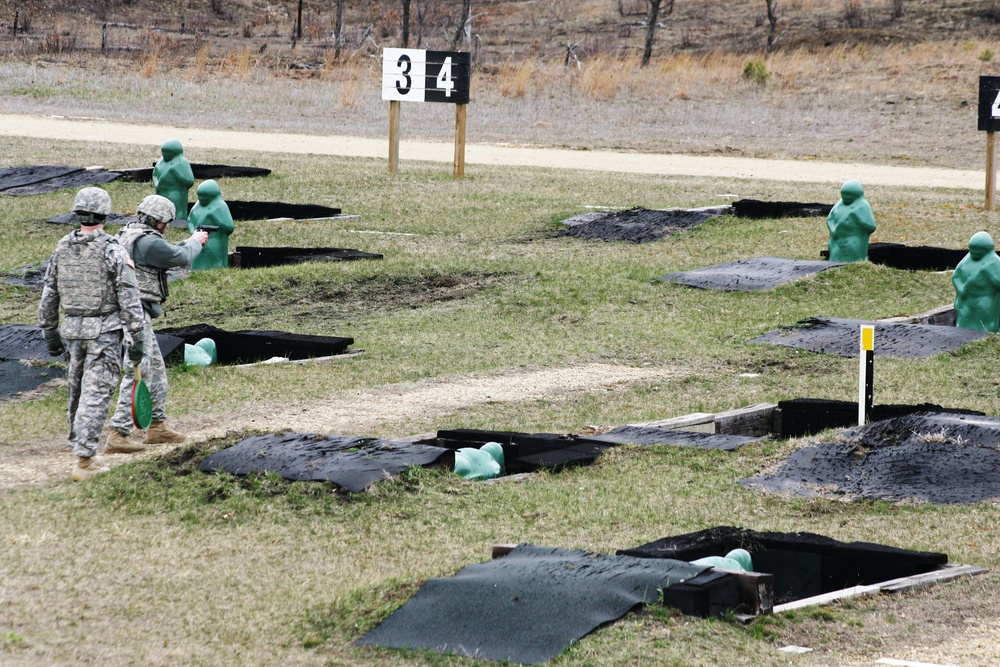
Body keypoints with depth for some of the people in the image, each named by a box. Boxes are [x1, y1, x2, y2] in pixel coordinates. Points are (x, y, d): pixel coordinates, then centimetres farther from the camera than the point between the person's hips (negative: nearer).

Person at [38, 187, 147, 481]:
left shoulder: (62, 249, 3)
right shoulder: (112, 250, -12)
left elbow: (49, 294, 9)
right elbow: (129, 298, -14)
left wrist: (50, 333, 20)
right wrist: (137, 339, -10)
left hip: (73, 326, 5)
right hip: (105, 330, -5)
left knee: (78, 390, 20)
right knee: (96, 394, -5)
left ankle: (80, 446, 31)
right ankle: (84, 461, -10)